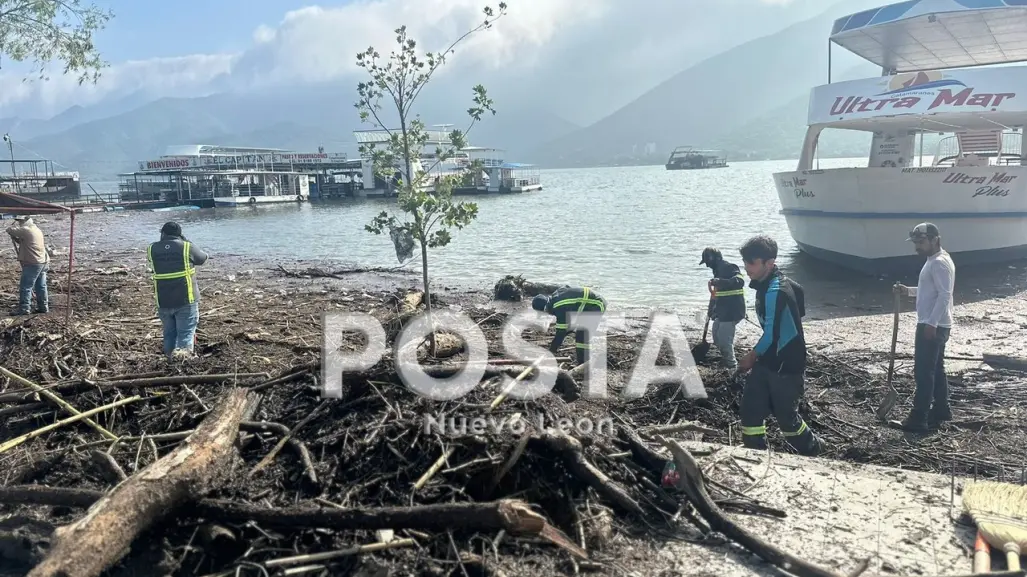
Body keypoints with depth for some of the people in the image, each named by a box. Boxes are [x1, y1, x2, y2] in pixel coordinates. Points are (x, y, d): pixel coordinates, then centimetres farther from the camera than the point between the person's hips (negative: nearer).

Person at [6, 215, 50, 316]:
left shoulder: (25, 230, -13)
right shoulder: (37, 230, 15)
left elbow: (9, 230, -9)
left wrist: (15, 224, 8)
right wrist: (16, 239, 11)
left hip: (32, 263, -9)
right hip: (43, 262, 9)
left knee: (25, 287, -3)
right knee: (41, 286, 12)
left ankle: (24, 308, -2)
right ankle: (43, 307, 15)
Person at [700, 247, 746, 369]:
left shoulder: (729, 267, -14)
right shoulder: (719, 270, 17)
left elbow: (740, 281, -32)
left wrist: (720, 281, -43)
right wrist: (712, 310, 26)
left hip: (732, 311, -10)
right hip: (723, 311, 10)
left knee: (724, 339, -8)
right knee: (717, 337, 19)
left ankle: (732, 365, 4)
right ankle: (725, 359, 33)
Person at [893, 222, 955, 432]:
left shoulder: (939, 263, -19)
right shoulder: (934, 261, 14)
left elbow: (944, 296, -24)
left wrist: (931, 324, -26)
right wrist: (908, 290, 10)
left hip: (933, 326, -11)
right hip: (934, 325, 11)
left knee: (923, 372, -6)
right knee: (936, 369, 17)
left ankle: (919, 418, -1)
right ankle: (941, 410, 26)